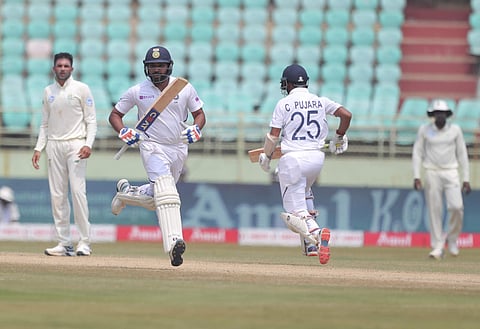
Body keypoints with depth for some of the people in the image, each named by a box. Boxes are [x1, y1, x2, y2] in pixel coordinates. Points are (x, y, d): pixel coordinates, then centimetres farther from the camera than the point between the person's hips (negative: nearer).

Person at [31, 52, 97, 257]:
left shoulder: (81, 89, 1)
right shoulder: (48, 92, 13)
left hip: (76, 144, -5)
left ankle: (84, 242, -12)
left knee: (78, 190, -14)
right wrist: (39, 148, 7)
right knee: (57, 194, 0)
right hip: (54, 145, 5)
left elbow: (91, 120, -1)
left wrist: (88, 144, -15)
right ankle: (64, 243, 3)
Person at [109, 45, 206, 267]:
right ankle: (174, 242, -36)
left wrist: (196, 129, -14)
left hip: (179, 149, 4)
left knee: (155, 199, 14)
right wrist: (124, 132, -14)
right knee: (166, 193, -25)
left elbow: (199, 114, 8)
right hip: (152, 147, -4)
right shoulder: (137, 91, -4)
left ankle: (125, 192, 43)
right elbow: (114, 115, 6)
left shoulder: (185, 88, -1)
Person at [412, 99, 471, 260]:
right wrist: (416, 177, -7)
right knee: (435, 211, -2)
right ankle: (438, 247, 4)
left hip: (451, 173, 0)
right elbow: (417, 153, 2)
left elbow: (462, 154, 5)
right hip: (432, 174, 0)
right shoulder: (424, 130, 0)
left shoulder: (455, 129, 2)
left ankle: (452, 239, 7)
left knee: (456, 207, -16)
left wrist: (466, 179, 1)